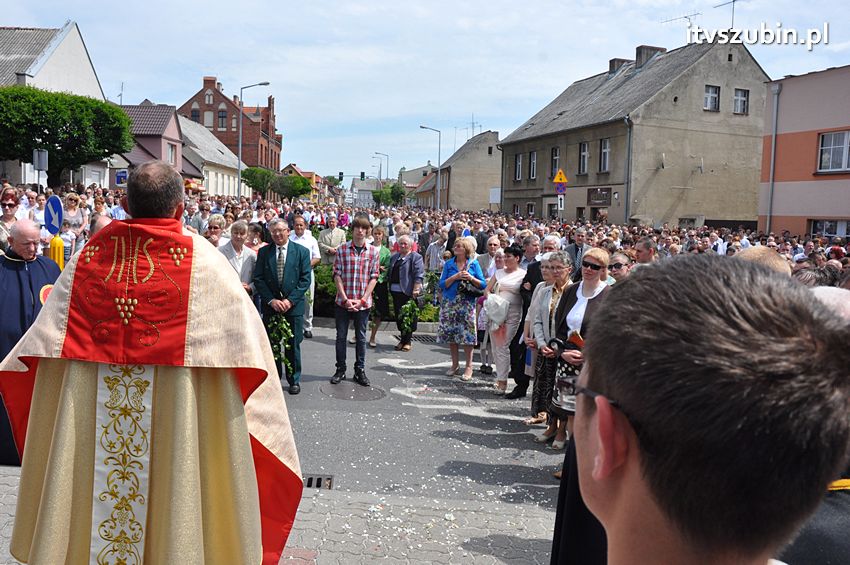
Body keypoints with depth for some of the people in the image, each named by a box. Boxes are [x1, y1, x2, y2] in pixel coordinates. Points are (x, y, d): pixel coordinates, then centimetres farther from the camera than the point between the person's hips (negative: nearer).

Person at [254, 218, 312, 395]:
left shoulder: (301, 251, 0)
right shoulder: (263, 252, 4)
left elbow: (305, 279, -5)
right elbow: (258, 279, 1)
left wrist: (290, 300, -13)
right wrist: (271, 300, -11)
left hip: (293, 306, -1)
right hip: (270, 306, 2)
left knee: (293, 345, 6)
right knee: (272, 344, 8)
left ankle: (294, 380, 18)